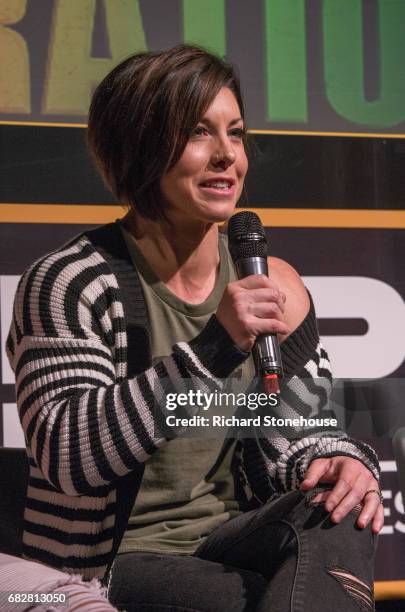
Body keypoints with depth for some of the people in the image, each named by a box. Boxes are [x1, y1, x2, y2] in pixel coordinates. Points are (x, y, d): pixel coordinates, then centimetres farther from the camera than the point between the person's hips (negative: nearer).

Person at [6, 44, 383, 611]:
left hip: (230, 546, 6)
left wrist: (340, 461, -17)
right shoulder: (67, 284, -11)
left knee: (336, 514, -25)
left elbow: (291, 439, 8)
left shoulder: (272, 284, 4)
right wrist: (212, 350, -30)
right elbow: (66, 457, -23)